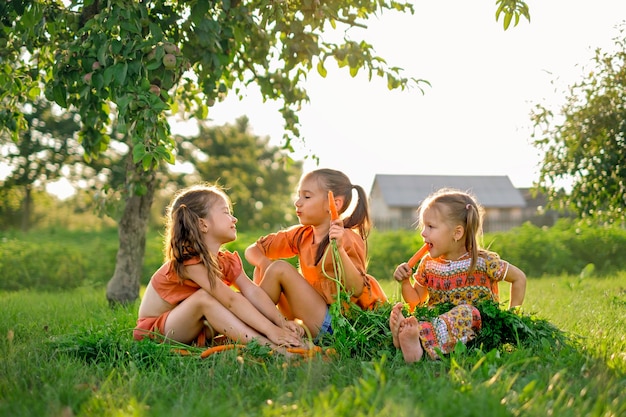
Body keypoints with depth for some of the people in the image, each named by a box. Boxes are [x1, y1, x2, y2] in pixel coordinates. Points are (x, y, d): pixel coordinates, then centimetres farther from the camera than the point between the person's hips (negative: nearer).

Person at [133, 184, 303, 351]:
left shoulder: (227, 261, 0)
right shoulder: (189, 261, -27)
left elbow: (252, 291, -13)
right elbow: (230, 299, -35)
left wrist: (282, 323, -27)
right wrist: (270, 330, -39)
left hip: (192, 328, 9)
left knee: (242, 301, -8)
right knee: (204, 296, -32)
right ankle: (266, 344, -37)